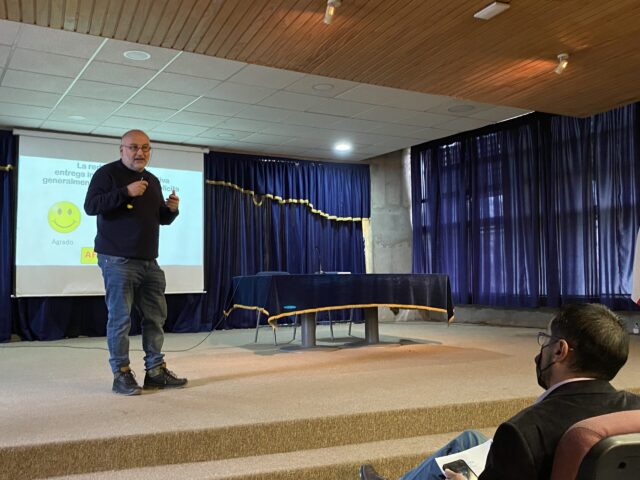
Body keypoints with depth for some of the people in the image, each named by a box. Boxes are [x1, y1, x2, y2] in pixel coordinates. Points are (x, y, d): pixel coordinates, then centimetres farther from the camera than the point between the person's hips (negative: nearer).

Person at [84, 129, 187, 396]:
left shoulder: (152, 180, 18)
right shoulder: (107, 173, -2)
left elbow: (162, 219, 23)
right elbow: (90, 206, -14)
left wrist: (171, 209, 0)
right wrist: (126, 192, -23)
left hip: (149, 261, 7)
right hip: (118, 260, -7)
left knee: (156, 317, 8)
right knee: (120, 318, -4)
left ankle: (155, 371, 16)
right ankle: (121, 374, 6)